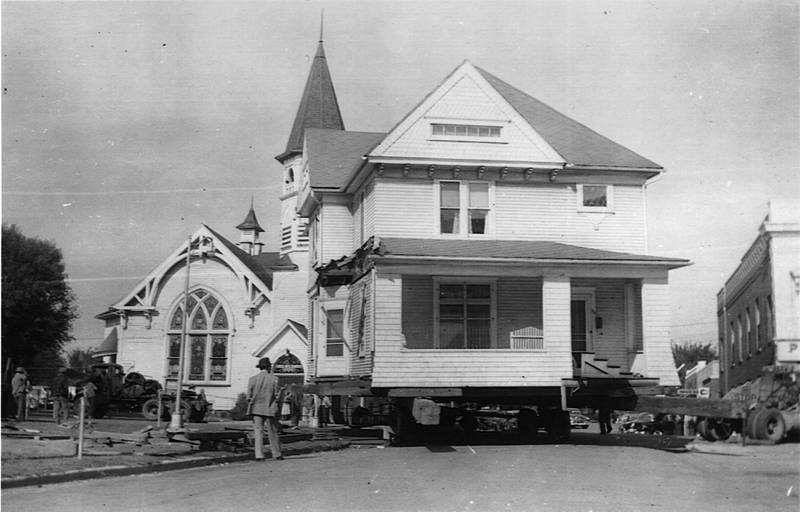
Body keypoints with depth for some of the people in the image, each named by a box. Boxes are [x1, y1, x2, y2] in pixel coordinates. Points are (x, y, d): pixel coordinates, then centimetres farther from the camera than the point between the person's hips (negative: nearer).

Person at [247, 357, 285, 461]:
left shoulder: (253, 379, 0)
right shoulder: (274, 379, -5)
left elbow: (249, 395, 0)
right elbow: (278, 395, -4)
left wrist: (250, 408, 10)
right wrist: (278, 410, 4)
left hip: (256, 409, 1)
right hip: (270, 409, -1)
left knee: (258, 432, 4)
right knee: (273, 433, 11)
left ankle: (259, 455, -4)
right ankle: (277, 455, 20)